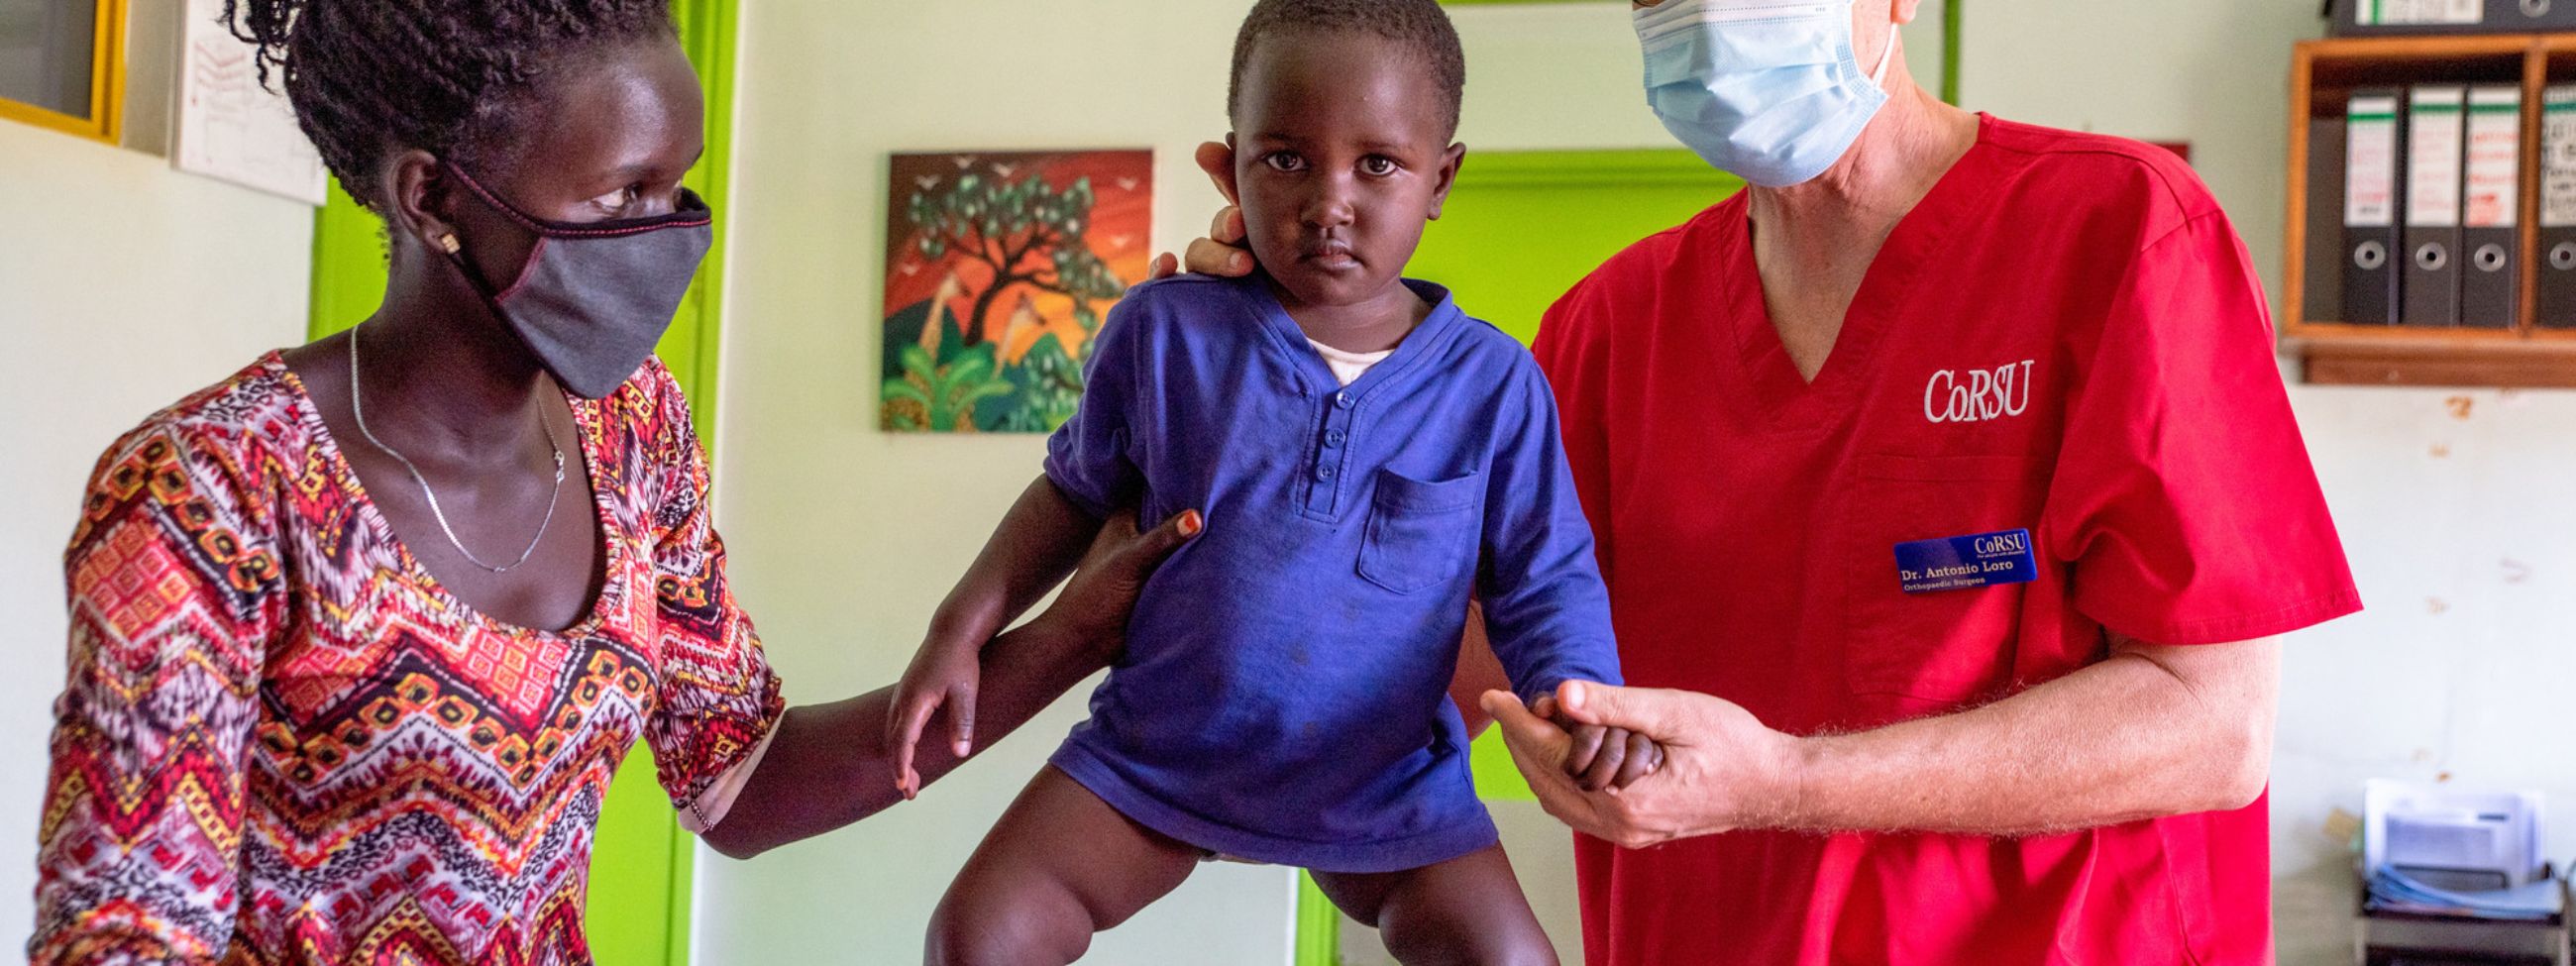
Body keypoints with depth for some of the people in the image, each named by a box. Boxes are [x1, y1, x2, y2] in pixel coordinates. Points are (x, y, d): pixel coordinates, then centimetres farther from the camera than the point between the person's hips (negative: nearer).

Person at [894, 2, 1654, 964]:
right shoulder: (1164, 331, -8)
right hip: (1156, 750, 1)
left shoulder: (1493, 383, -10)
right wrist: (964, 626, -1)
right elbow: (1076, 490, 7)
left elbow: (1547, 586, -4)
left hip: (1384, 777, 0)